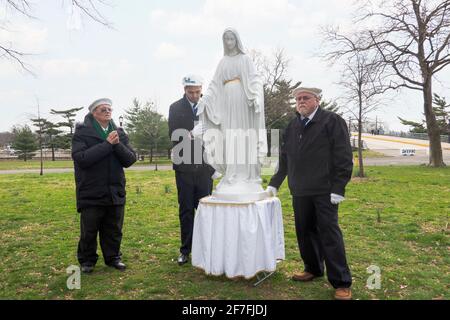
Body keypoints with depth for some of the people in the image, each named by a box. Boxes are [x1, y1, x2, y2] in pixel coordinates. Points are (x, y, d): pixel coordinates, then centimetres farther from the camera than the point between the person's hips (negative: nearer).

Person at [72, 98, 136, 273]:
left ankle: (113, 257, 31)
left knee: (114, 230, 13)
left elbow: (130, 159, -1)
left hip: (115, 192, 4)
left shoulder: (119, 132, 7)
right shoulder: (82, 132, -5)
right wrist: (107, 144, -21)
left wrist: (117, 144, -18)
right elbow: (81, 158, -20)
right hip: (91, 193, -3)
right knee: (89, 231, 8)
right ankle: (87, 260, 28)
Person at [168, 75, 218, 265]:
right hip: (185, 166, -1)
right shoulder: (176, 108, 1)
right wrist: (190, 135, -24)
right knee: (186, 210, 6)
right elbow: (173, 136, -7)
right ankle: (185, 250, 16)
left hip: (205, 167, 1)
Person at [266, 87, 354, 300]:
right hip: (299, 191, 6)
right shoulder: (292, 127, 14)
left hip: (324, 192, -5)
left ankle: (341, 283, 7)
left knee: (329, 233, -3)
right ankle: (313, 269, 30)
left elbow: (343, 157, -8)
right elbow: (284, 160, 19)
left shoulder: (332, 121, -3)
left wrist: (338, 188, -13)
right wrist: (274, 184, 16)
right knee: (305, 232, 12)